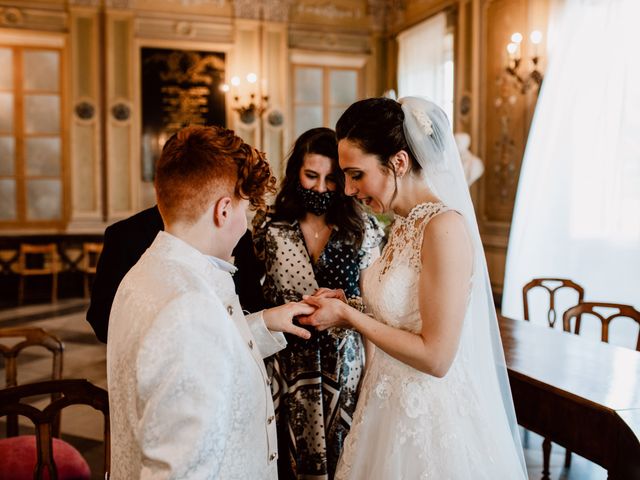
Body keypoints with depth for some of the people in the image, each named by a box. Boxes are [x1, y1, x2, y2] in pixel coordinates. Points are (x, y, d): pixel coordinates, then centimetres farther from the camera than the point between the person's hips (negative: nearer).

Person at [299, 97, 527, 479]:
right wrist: (346, 305, -1)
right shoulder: (403, 224, 4)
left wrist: (348, 316, -16)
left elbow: (435, 357, -23)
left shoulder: (444, 226, -23)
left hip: (431, 416, -8)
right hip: (393, 403, 8)